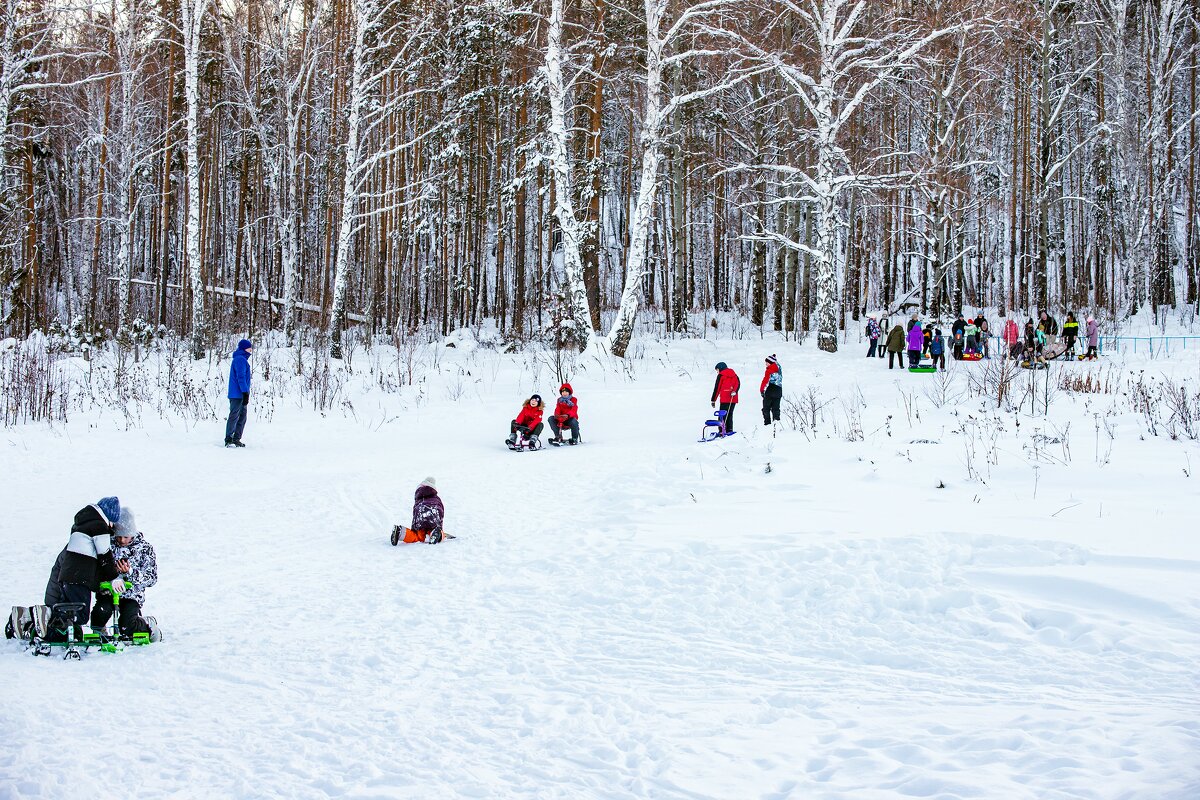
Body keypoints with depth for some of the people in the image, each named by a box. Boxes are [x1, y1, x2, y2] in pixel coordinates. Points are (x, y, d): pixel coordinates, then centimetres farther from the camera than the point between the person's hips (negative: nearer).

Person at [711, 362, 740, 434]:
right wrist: (734, 391, -11)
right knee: (730, 415, 13)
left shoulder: (721, 375, 1)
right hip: (733, 399, 6)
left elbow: (717, 388, 0)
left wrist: (713, 400, 3)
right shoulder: (734, 374, 16)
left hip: (725, 399, -5)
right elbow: (738, 383, 1)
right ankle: (729, 430, 9)